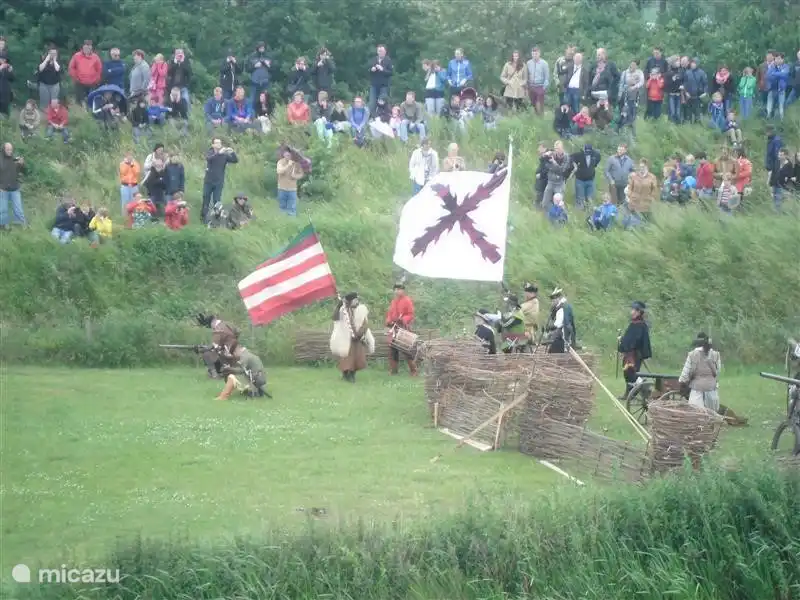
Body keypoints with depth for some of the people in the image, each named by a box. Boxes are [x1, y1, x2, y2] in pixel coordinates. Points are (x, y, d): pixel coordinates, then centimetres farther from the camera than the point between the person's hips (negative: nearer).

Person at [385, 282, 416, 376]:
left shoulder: (407, 301, -3)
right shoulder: (393, 302, 17)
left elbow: (410, 315, -8)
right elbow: (389, 314, 21)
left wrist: (403, 320, -25)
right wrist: (388, 321, 2)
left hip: (404, 328, -7)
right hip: (393, 328, 7)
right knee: (392, 350, 6)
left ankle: (413, 370, -4)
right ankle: (393, 370, 13)